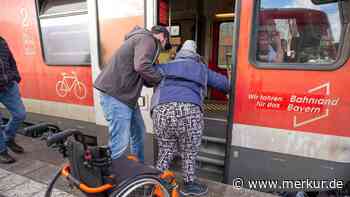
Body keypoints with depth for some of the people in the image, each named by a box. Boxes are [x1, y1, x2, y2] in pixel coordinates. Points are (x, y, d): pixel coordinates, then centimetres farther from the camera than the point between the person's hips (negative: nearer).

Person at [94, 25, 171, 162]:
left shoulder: (141, 39, 24)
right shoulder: (147, 39, -7)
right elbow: (142, 66, -27)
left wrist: (154, 81, 6)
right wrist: (161, 79, -12)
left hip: (125, 94, 11)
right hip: (115, 94, -11)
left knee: (138, 132, 17)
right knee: (120, 142, -8)